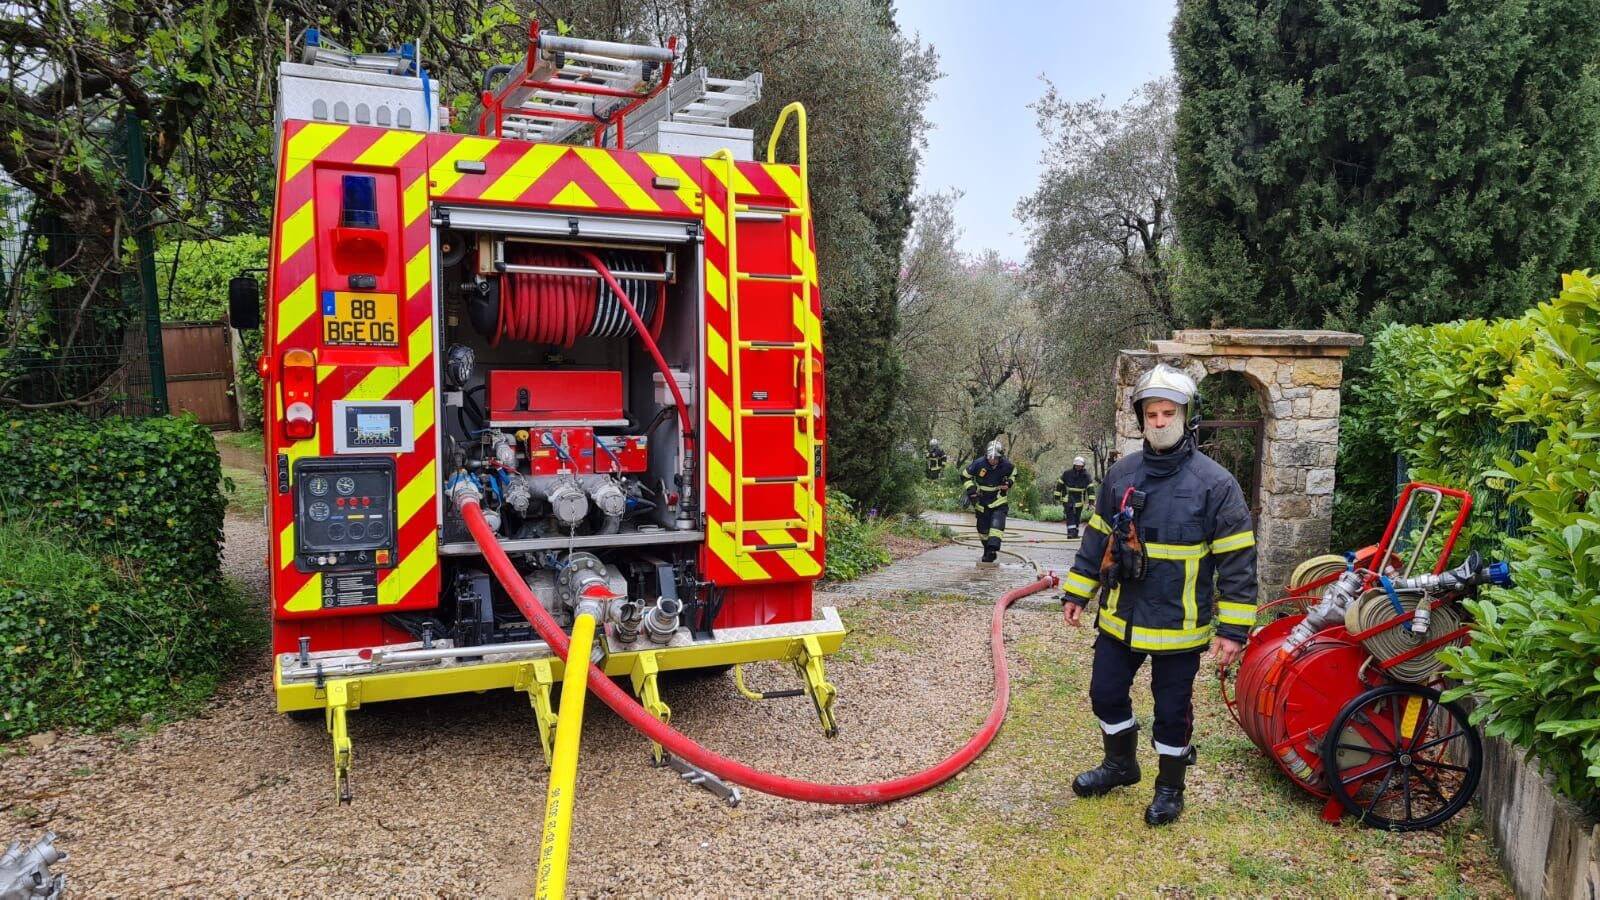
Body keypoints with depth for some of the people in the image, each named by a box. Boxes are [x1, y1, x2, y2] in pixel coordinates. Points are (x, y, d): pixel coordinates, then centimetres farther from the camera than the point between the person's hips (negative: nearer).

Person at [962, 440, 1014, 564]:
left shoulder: (1006, 465, -14)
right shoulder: (978, 464, -18)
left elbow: (1013, 473, 12)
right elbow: (966, 476, -2)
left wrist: (1009, 483, -6)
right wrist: (971, 489, -12)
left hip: (999, 499, -1)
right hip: (982, 501, 1)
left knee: (997, 524, -22)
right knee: (983, 529, 9)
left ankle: (993, 549, -29)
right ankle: (987, 552, 26)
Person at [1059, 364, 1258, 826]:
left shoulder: (1214, 483, -12)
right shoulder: (1121, 474, 2)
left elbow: (1237, 560, -11)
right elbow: (1097, 537, 12)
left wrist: (1233, 628, -14)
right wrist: (1077, 593, 11)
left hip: (1178, 626, -5)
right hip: (1120, 617, 5)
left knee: (1172, 710, 9)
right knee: (1105, 693, 16)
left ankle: (1170, 787, 31)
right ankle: (1121, 762, 41)